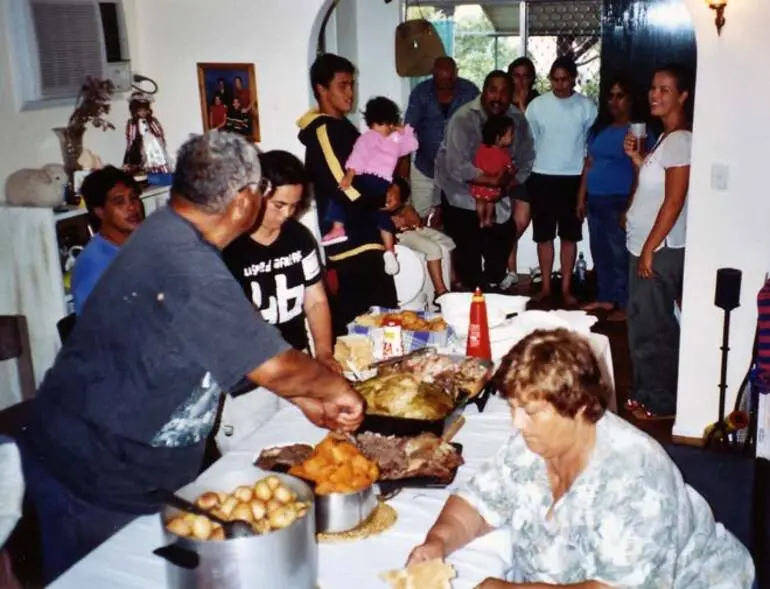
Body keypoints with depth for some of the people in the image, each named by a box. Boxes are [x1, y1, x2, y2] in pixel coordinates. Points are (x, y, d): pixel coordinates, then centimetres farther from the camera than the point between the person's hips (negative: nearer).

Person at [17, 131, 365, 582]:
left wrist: (306, 399, 8)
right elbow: (274, 366, -27)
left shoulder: (168, 236, 1)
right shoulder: (187, 267, -30)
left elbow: (242, 348, 9)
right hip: (95, 477, -9)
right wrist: (337, 387, -8)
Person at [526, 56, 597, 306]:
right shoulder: (537, 105, -1)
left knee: (570, 236, 6)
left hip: (573, 179, 0)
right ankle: (546, 286, 17)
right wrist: (524, 174, 4)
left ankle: (566, 288, 15)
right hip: (542, 178, 1)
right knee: (544, 236, 6)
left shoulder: (587, 107, -2)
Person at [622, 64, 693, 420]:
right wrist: (636, 157, 6)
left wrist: (649, 250, -20)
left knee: (651, 328, -2)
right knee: (646, 324, 16)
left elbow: (673, 201, -20)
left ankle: (660, 403, 11)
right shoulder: (666, 138, 13)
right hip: (647, 245, 10)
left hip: (660, 250, -10)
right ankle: (647, 393, 28)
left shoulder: (680, 140, -16)